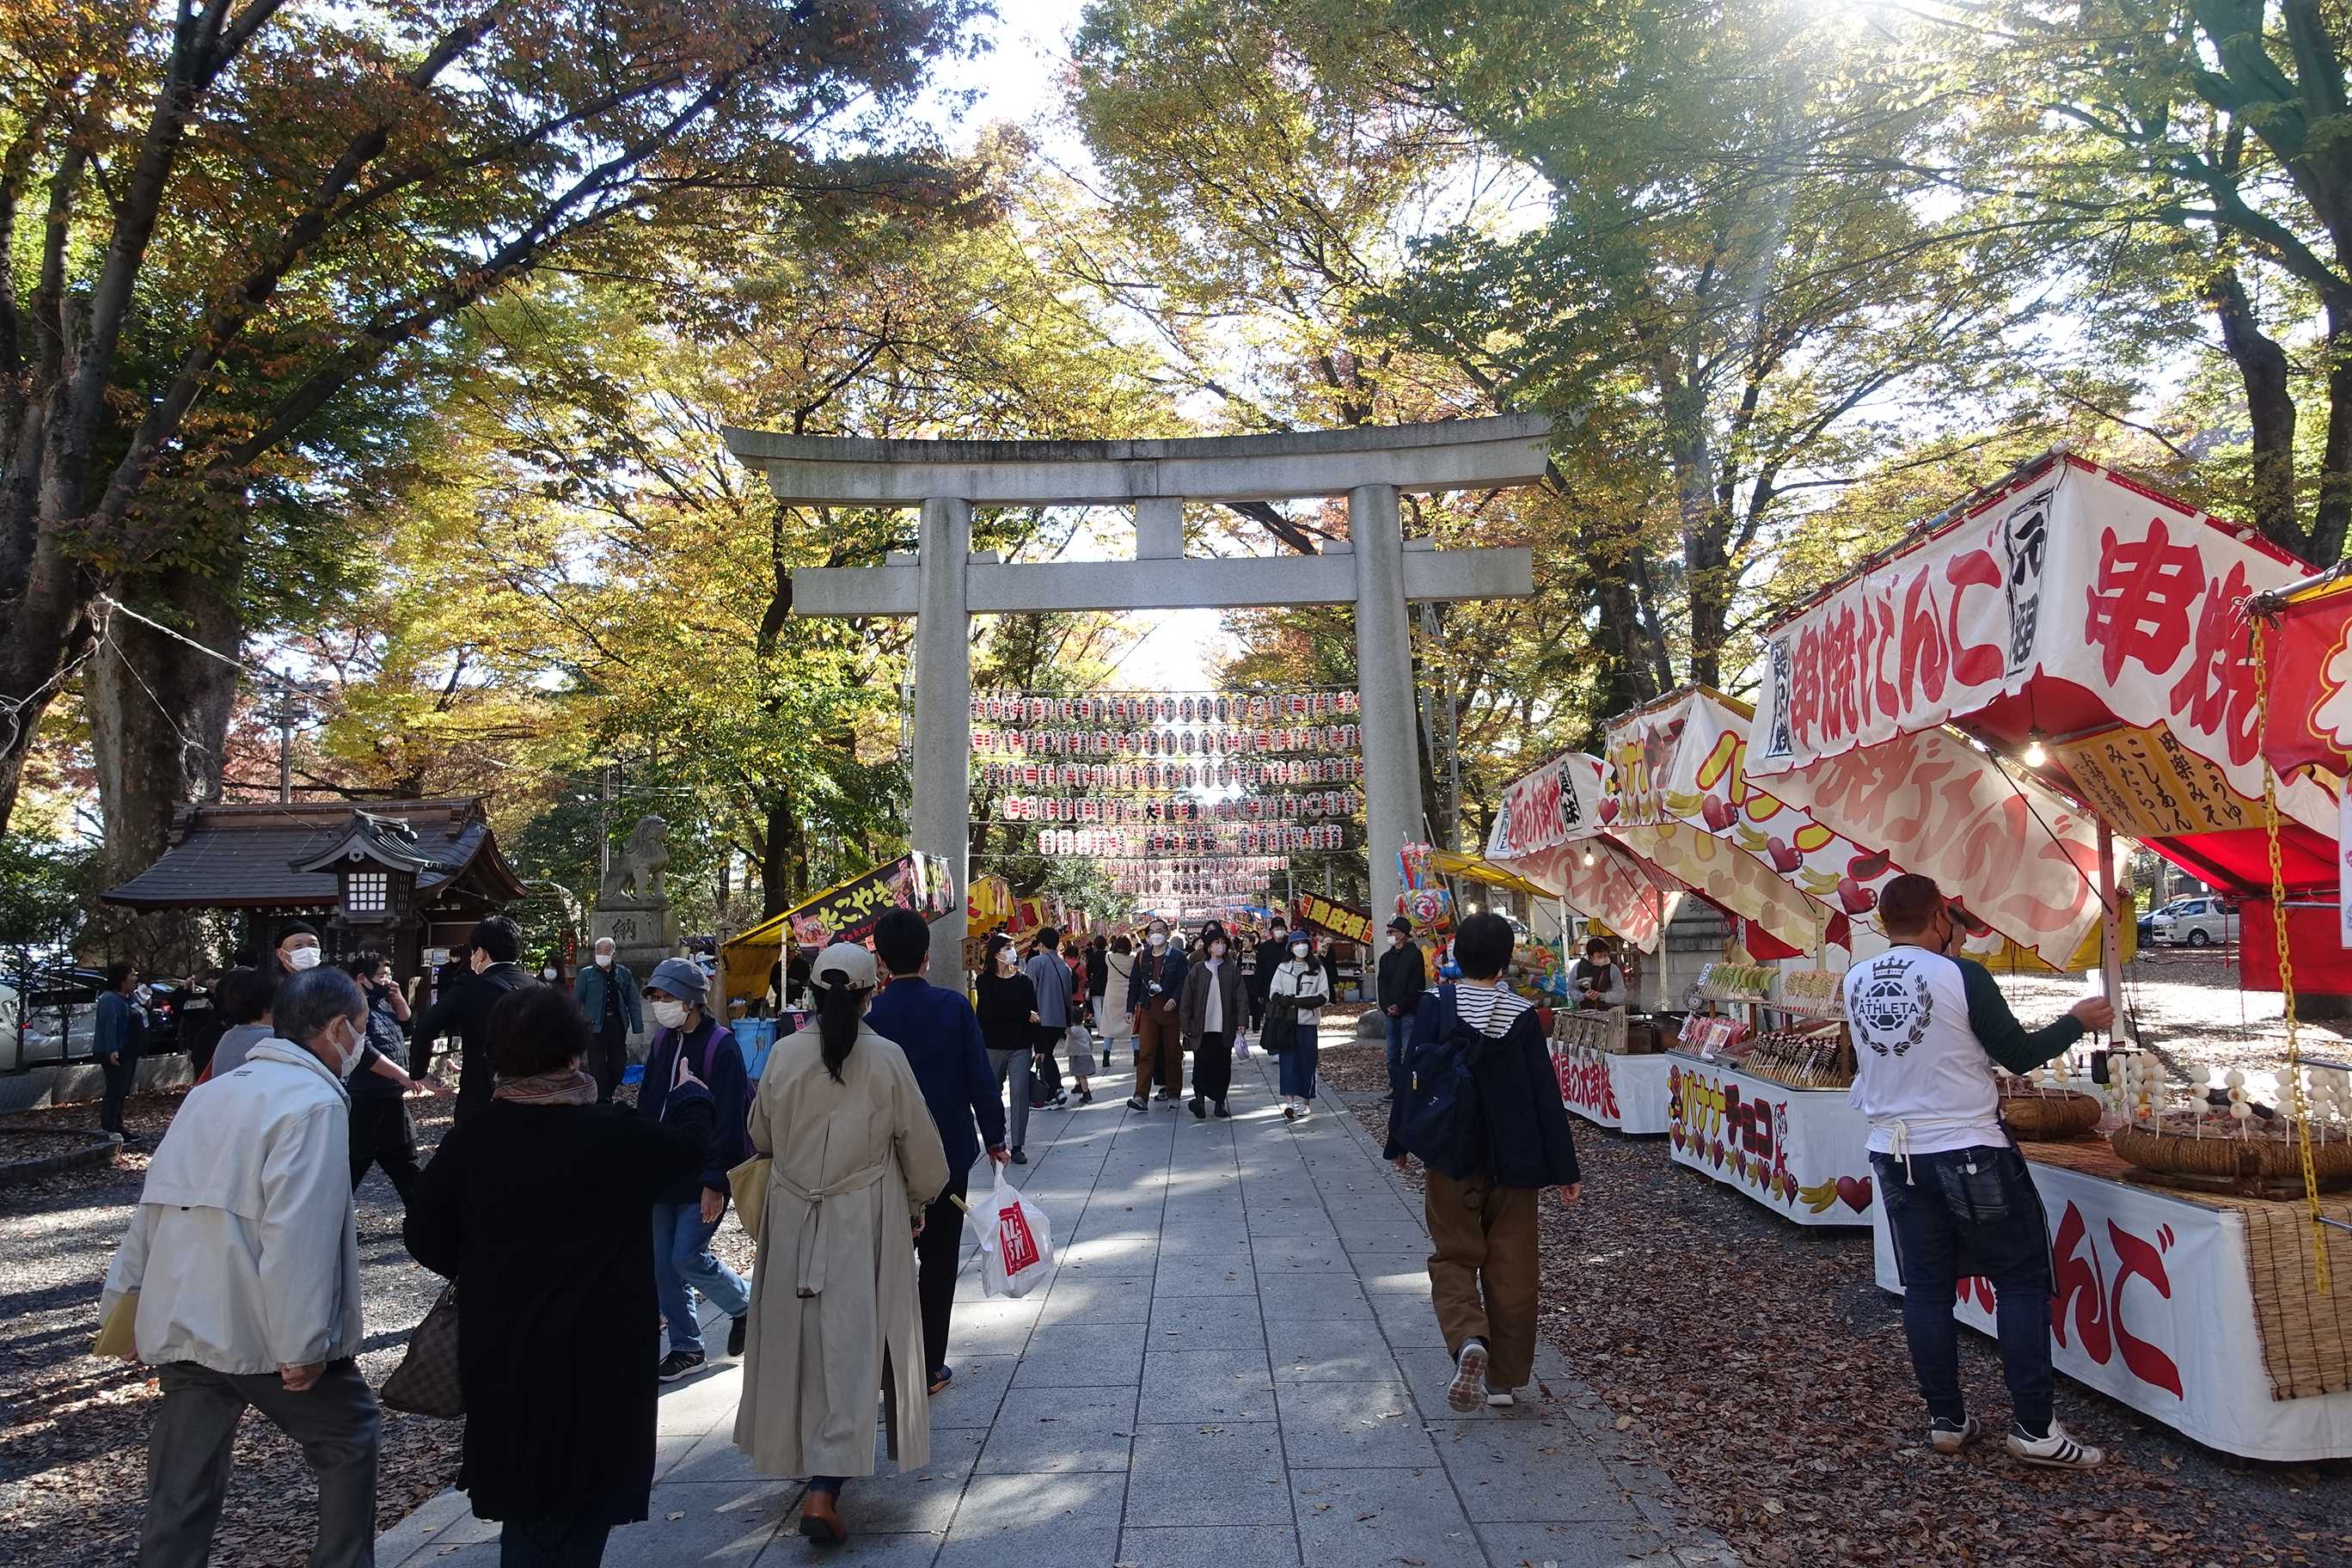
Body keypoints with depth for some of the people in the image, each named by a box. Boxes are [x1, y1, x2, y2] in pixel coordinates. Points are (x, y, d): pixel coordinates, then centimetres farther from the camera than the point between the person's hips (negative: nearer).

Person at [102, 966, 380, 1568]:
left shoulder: (211, 1093, 12)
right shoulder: (314, 1102, -15)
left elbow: (154, 1204, 17)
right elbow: (298, 1234, -23)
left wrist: (121, 1300, 25)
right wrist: (303, 1347, -20)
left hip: (180, 1329, 8)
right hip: (261, 1334, -7)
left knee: (182, 1489, 14)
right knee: (350, 1438, 13)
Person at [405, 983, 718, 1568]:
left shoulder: (471, 1139, -8)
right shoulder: (612, 1136, -19)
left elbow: (424, 1235, -1)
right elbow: (688, 1146, -1)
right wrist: (691, 1096, 20)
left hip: (498, 1355, 4)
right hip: (592, 1359, -4)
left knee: (524, 1494, 22)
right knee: (575, 1510, 12)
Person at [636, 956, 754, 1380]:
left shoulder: (721, 1046, -15)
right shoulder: (662, 1040, 6)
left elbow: (729, 1122, -17)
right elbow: (646, 1104, 14)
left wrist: (714, 1181, -19)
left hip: (701, 1179, -7)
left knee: (688, 1258, -6)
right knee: (662, 1263, 9)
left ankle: (744, 1305, 21)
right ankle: (685, 1347, 23)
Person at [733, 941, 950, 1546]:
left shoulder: (785, 1054, -6)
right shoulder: (886, 1058, -11)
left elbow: (761, 1136, 9)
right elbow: (920, 1144, -3)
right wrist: (918, 1203, 14)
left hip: (794, 1219, 3)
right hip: (866, 1219, -3)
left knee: (799, 1339, 17)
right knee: (854, 1344, 0)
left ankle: (799, 1454, 35)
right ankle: (825, 1489, -8)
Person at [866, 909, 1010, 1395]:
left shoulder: (869, 1014, -11)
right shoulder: (954, 1005, -11)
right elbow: (980, 1078, -8)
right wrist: (994, 1137, 4)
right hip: (949, 1151, 0)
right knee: (939, 1259, 10)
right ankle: (929, 1368, 15)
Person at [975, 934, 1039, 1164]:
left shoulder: (1025, 980, 5)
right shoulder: (985, 981, 1)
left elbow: (1034, 1014, 5)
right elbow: (990, 1011, -12)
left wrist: (1039, 1048, 0)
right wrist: (1024, 1014, -11)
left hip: (1021, 1046, 0)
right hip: (993, 1046, 0)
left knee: (1020, 1093, -4)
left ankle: (1017, 1147, 2)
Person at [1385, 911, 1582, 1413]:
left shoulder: (1435, 1005, -8)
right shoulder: (1522, 1013, -6)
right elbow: (1545, 1093, -4)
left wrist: (1399, 1142, 7)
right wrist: (1564, 1169, 2)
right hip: (1514, 1161, 1)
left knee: (1453, 1256, 11)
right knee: (1511, 1267, 12)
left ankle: (1469, 1340, -16)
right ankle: (1506, 1378, 18)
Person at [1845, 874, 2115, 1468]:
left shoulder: (1856, 983, 1)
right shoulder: (1961, 976, -15)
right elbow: (2020, 1054, -5)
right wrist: (2078, 1021, 10)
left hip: (1894, 1153, 5)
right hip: (1971, 1152, -5)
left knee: (1926, 1286, 12)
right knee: (2021, 1279, 8)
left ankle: (1945, 1419, 19)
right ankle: (2033, 1427, 8)